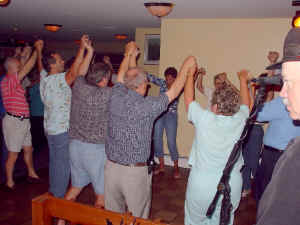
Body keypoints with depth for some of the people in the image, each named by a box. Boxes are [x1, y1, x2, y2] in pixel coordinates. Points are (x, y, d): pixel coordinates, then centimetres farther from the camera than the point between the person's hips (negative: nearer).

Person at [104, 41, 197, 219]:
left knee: (112, 215, 19)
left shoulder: (116, 97, -5)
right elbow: (173, 92, -5)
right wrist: (187, 67, 8)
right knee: (138, 218, 13)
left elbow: (122, 75, 14)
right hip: (135, 171, -5)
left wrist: (130, 54, 30)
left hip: (111, 167, 5)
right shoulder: (147, 106, -18)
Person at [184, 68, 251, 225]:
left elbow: (188, 99, 2)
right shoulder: (240, 121, -8)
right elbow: (245, 103, 15)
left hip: (201, 184, -2)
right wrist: (243, 80, 31)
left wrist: (190, 74, 16)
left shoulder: (204, 119, -16)